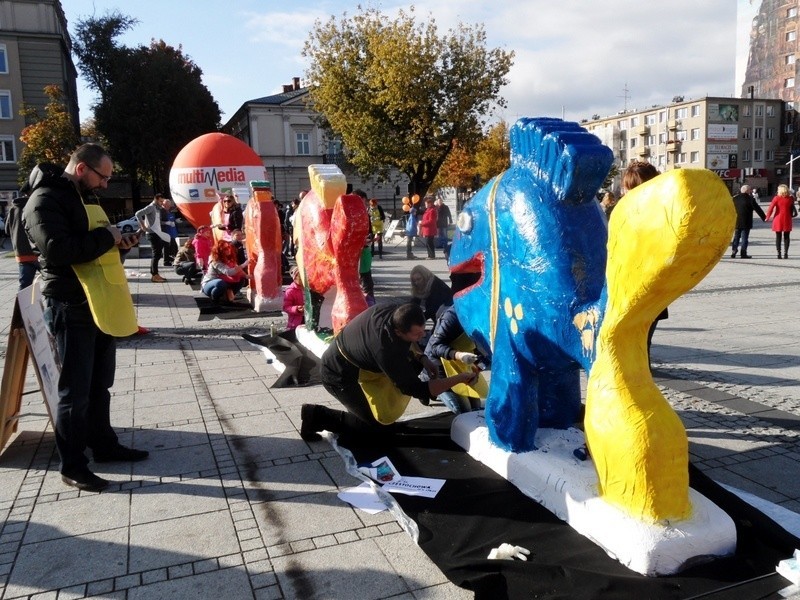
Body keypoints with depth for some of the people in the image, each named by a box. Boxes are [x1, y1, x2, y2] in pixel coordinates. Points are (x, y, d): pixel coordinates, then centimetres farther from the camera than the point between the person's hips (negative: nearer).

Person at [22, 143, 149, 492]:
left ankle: (103, 444, 31)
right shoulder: (45, 200, -13)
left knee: (100, 383, 18)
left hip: (99, 304, 9)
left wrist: (119, 242, 4)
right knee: (75, 390, -1)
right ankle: (71, 466, 10)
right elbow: (57, 250, -26)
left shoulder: (83, 198, 18)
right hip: (71, 308, -9)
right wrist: (105, 236, -17)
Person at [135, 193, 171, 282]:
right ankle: (154, 275, -6)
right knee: (156, 254, -9)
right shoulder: (151, 207, -9)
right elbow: (138, 214, -21)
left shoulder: (157, 209, 18)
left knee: (158, 253, 10)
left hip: (157, 233, 9)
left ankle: (155, 274, 15)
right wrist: (143, 226, -20)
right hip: (152, 233, -9)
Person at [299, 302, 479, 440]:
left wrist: (422, 358, -7)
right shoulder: (386, 351, -39)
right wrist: (460, 378, -26)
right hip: (339, 375, -8)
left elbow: (407, 342, 8)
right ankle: (317, 416, 0)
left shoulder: (395, 311, -19)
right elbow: (416, 389, -29)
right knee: (380, 425, -6)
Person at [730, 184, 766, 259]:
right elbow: (758, 209, -5)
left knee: (736, 237, 13)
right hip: (746, 223, -3)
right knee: (744, 238, 1)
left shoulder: (734, 198, 3)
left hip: (736, 222, 4)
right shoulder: (750, 199, -8)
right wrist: (764, 218, 3)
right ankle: (743, 253, 0)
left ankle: (733, 251, 5)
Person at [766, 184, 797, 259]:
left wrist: (768, 217, -1)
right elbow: (792, 209, 3)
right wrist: (791, 215, 15)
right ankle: (785, 253, 3)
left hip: (778, 220, -1)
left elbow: (771, 208, -10)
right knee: (786, 237, 8)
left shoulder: (777, 198, -7)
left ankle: (779, 253, 1)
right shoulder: (790, 198, 0)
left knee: (778, 237, 5)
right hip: (787, 220, 1)